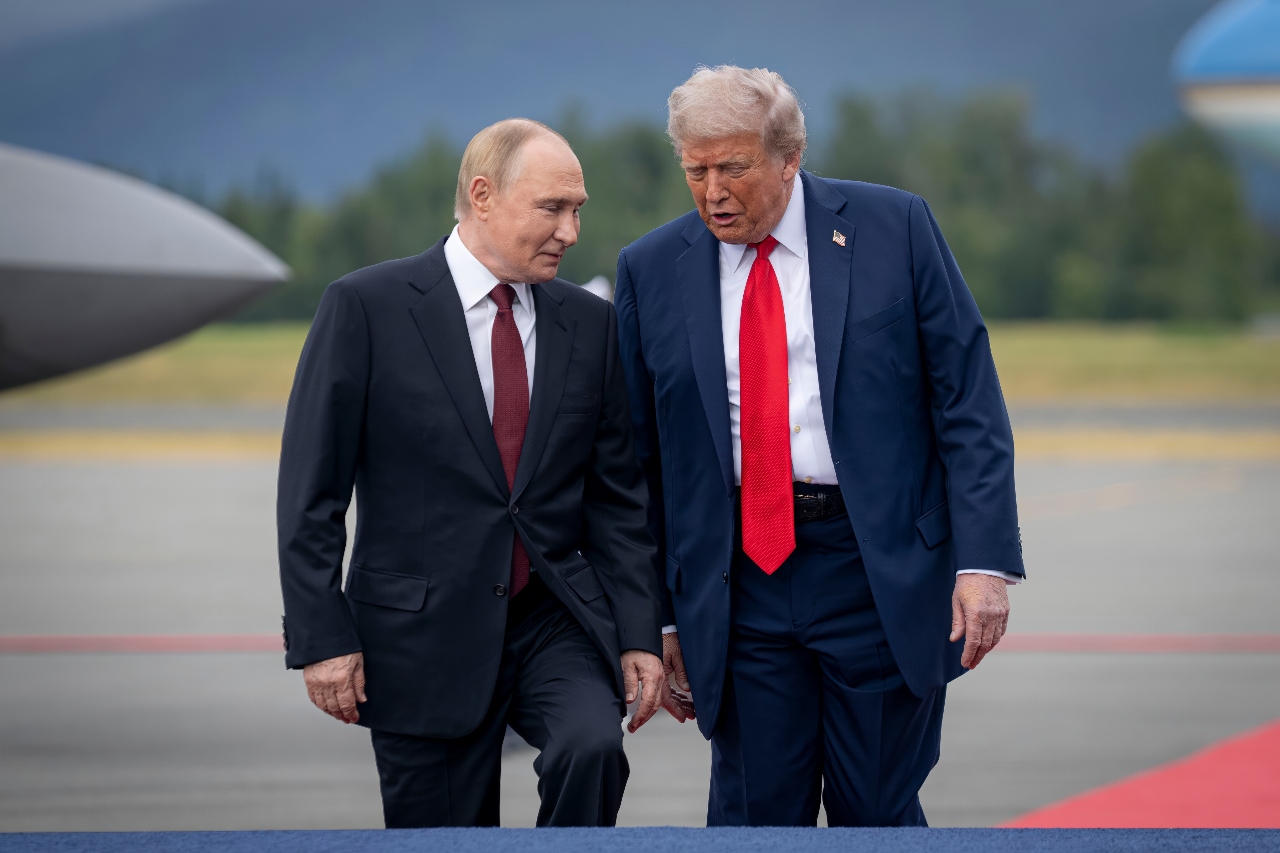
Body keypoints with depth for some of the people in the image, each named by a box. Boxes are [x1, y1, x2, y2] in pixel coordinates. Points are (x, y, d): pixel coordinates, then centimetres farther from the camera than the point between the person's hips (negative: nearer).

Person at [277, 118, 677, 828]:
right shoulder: (366, 308, -5)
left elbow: (617, 496, 9)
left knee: (592, 748, -26)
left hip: (558, 621, 2)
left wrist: (639, 635, 1)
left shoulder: (589, 323, 7)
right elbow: (311, 491, -5)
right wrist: (321, 638, -11)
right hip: (424, 631, -2)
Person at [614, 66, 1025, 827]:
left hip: (881, 577, -2)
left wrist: (984, 561, -10)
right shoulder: (652, 270, 6)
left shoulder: (895, 229, 0)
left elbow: (970, 405, -2)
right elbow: (641, 452, 10)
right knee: (755, 817, 2)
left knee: (878, 814, 4)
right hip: (739, 586, 2)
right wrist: (660, 614, 7)